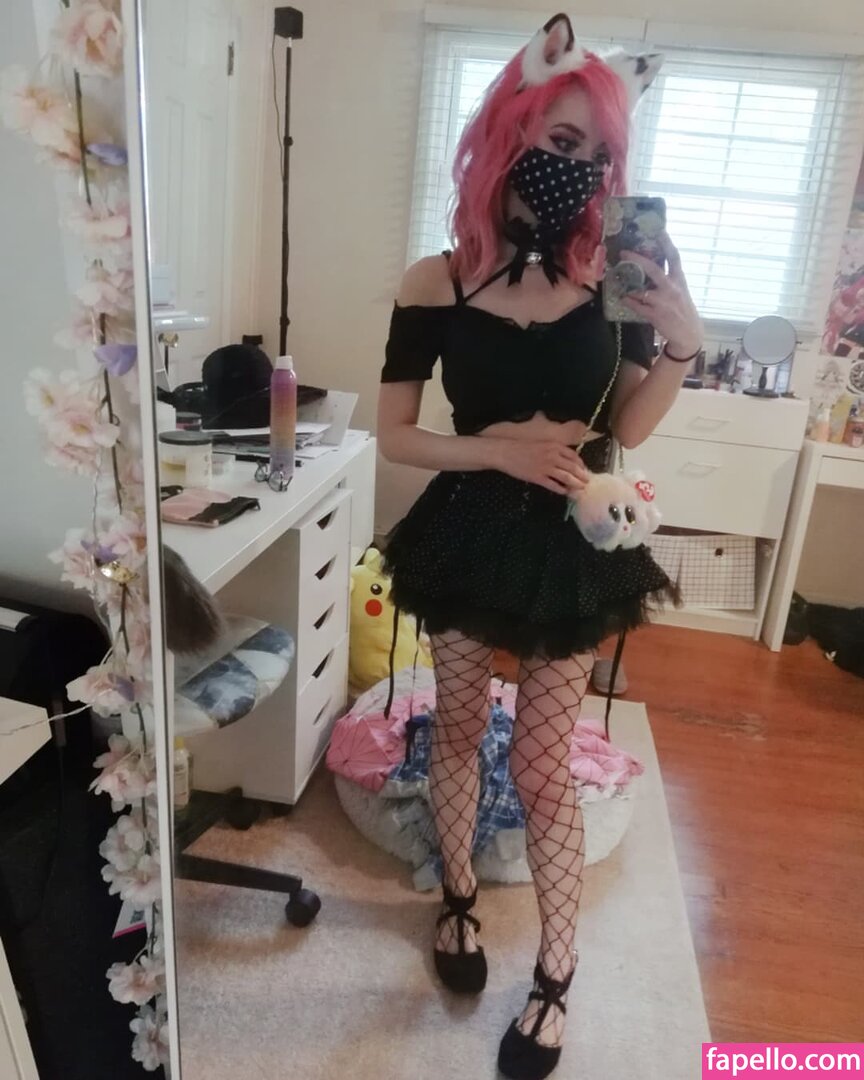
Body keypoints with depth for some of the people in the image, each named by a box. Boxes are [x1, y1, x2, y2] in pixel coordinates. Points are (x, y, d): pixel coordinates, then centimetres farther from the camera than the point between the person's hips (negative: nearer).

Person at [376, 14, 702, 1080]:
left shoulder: (615, 277, -4)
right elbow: (394, 434, -7)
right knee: (457, 727, 17)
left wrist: (681, 344, -15)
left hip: (570, 547, 0)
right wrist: (499, 447, -20)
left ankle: (557, 977, 29)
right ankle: (458, 895, 45)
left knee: (542, 763, 6)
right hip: (469, 538, 0)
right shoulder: (437, 283, -8)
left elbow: (626, 430, 0)